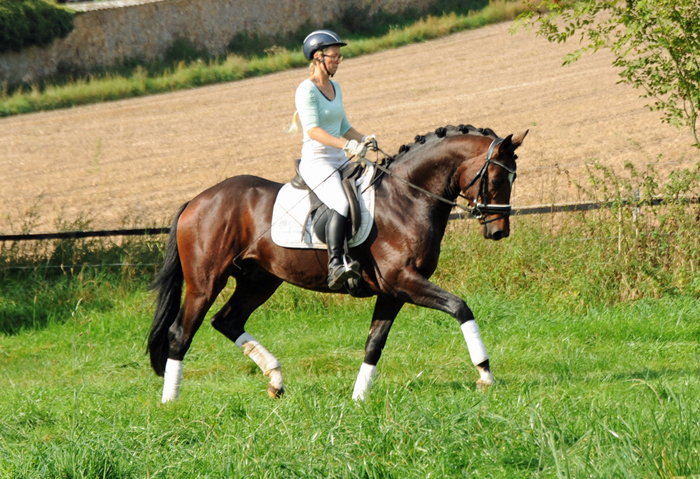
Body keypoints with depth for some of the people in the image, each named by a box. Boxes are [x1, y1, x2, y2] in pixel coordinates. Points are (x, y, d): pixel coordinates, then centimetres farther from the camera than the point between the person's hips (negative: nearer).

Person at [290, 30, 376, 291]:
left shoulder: (334, 87, 17)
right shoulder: (307, 90, -9)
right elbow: (312, 129, -22)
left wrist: (363, 139, 5)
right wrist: (346, 145, -32)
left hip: (341, 161, 9)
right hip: (316, 161, -9)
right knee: (341, 204, -31)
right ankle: (335, 266, -40)